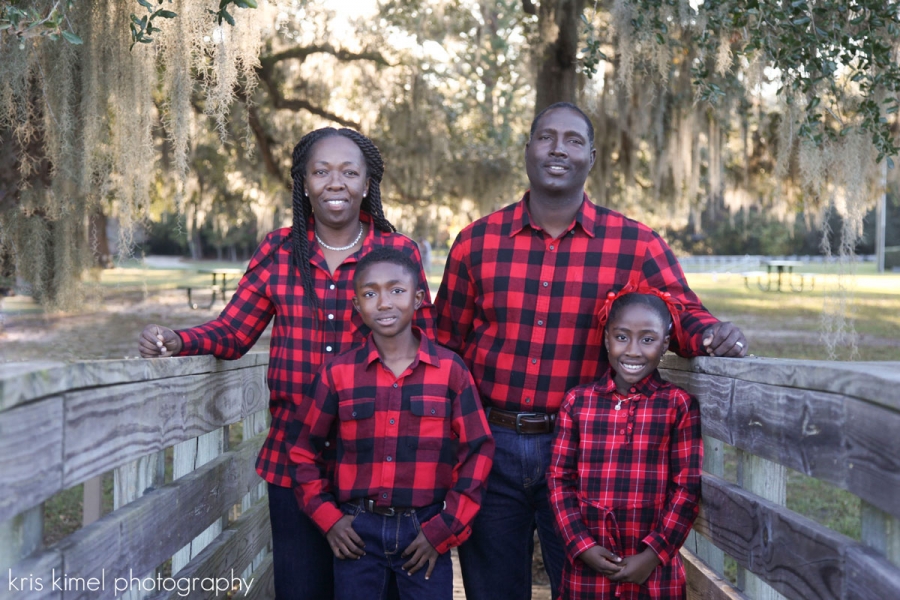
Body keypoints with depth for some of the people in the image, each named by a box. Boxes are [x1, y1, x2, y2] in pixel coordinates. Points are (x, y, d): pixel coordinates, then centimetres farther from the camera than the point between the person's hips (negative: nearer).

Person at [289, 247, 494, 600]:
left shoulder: (450, 370, -3)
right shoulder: (338, 373, 0)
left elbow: (478, 451, -1)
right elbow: (304, 450, 9)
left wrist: (445, 529, -5)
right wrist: (327, 517, 0)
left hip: (425, 533, -1)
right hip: (356, 532, 1)